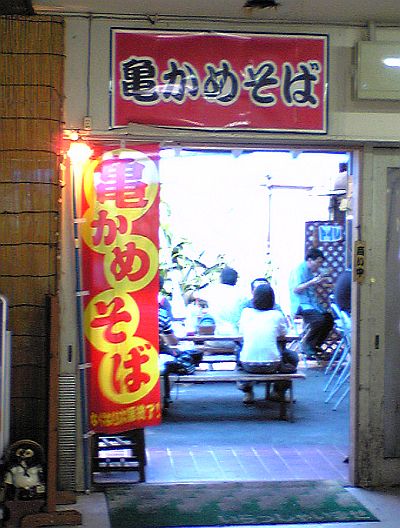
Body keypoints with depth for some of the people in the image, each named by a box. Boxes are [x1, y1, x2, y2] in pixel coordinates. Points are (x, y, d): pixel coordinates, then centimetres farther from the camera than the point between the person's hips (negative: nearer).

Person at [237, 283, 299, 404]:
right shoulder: (277, 315, 0)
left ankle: (247, 391, 30)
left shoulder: (246, 312, 4)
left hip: (248, 365, 2)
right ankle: (279, 391, 32)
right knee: (292, 356, 28)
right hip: (271, 366, -1)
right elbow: (283, 334, 16)